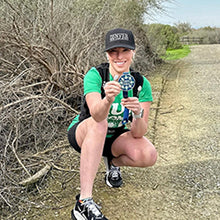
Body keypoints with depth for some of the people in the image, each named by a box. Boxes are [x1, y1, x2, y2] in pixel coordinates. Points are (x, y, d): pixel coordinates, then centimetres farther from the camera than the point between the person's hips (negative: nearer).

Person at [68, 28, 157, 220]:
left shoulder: (141, 84, -14)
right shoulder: (95, 75, -22)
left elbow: (138, 134, -21)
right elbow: (97, 115, -40)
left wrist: (138, 114, -42)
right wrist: (108, 99, -60)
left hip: (115, 137, 3)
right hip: (83, 134, -3)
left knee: (149, 156, -26)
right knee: (99, 124, -38)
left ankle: (113, 162, 9)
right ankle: (84, 203, -37)